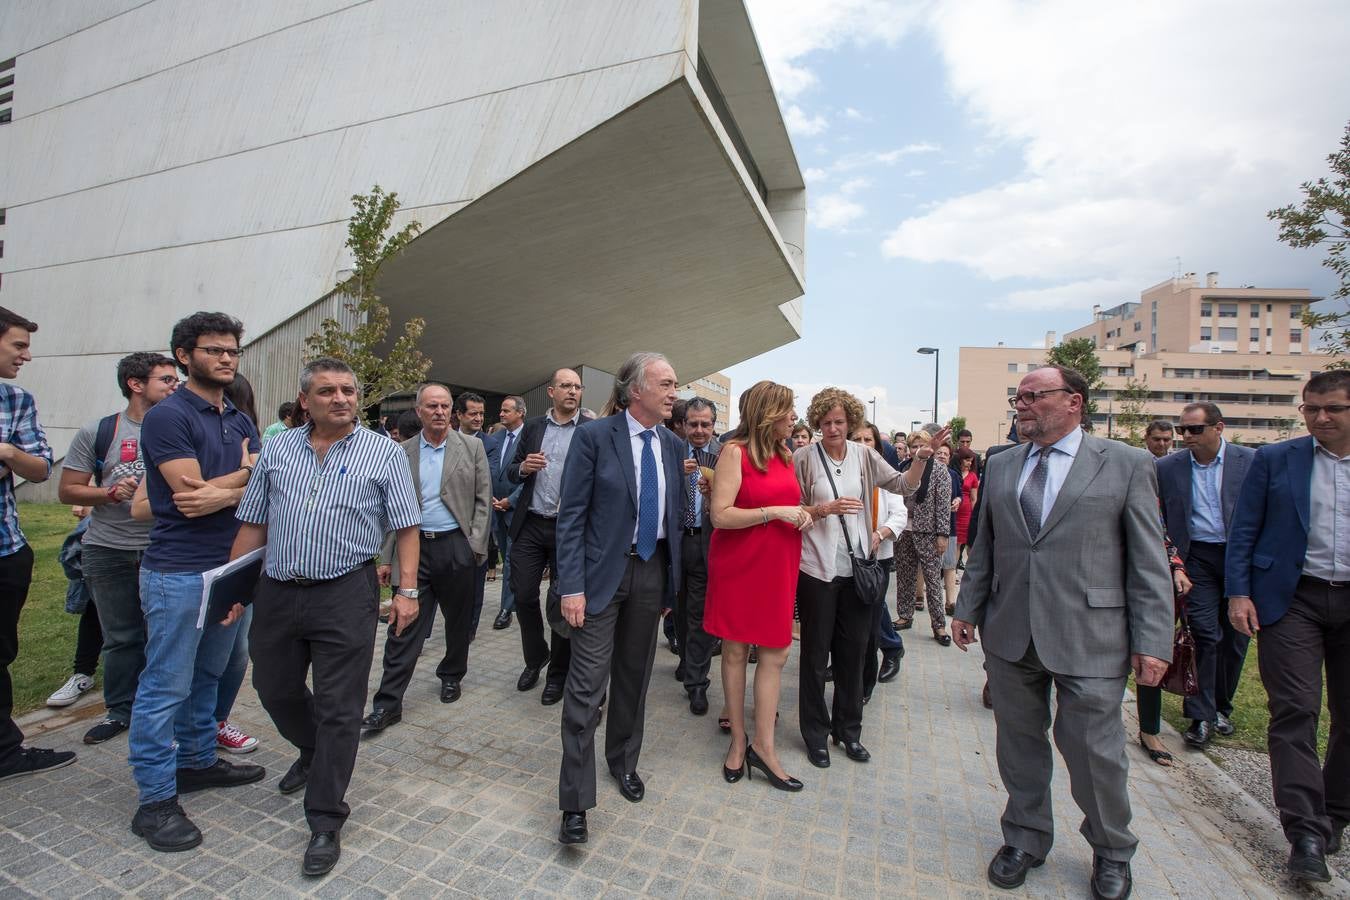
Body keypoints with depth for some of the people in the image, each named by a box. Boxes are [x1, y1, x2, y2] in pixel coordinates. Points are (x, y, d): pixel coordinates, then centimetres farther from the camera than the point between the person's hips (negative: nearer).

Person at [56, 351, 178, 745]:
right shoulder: (96, 432, -1)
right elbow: (67, 490, 1)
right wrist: (110, 493, -15)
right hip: (109, 551, 0)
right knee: (121, 638, 10)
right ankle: (120, 710, 28)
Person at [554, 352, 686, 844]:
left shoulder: (672, 445, 6)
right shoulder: (593, 436, -11)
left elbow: (675, 514, 12)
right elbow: (571, 515, -11)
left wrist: (672, 581, 11)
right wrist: (571, 586, -15)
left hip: (652, 572, 5)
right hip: (603, 572, -5)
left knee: (634, 676, 18)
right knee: (586, 685, -1)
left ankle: (623, 762, 40)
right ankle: (576, 801, 15)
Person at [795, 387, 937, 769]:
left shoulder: (864, 455, 4)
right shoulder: (804, 457, -6)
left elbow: (904, 485, 4)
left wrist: (925, 455, -10)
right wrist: (826, 509, -20)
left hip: (857, 566, 4)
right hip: (817, 566, -3)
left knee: (853, 651, 14)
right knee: (816, 652, 8)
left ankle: (848, 729, 33)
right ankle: (816, 733, 26)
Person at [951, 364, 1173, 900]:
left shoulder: (1126, 465, -2)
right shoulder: (999, 467, 8)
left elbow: (1149, 563, -3)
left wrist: (1152, 642, -7)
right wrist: (968, 609, 10)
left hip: (1089, 639, -3)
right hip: (1010, 636, 4)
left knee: (1095, 751, 8)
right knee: (1019, 746, 15)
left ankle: (1111, 851, 36)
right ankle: (1025, 838, 37)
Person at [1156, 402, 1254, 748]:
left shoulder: (1252, 461, -2)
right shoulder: (1167, 467, -1)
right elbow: (1158, 520, 3)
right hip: (1197, 559, -1)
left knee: (1235, 637, 11)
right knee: (1205, 635, -5)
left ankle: (1220, 707, 29)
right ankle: (1201, 716, 4)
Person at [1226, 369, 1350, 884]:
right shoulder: (1274, 459, 2)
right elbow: (1243, 531, 0)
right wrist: (1238, 593, -8)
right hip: (1293, 600, -2)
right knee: (1295, 713, -6)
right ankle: (1305, 833, -2)